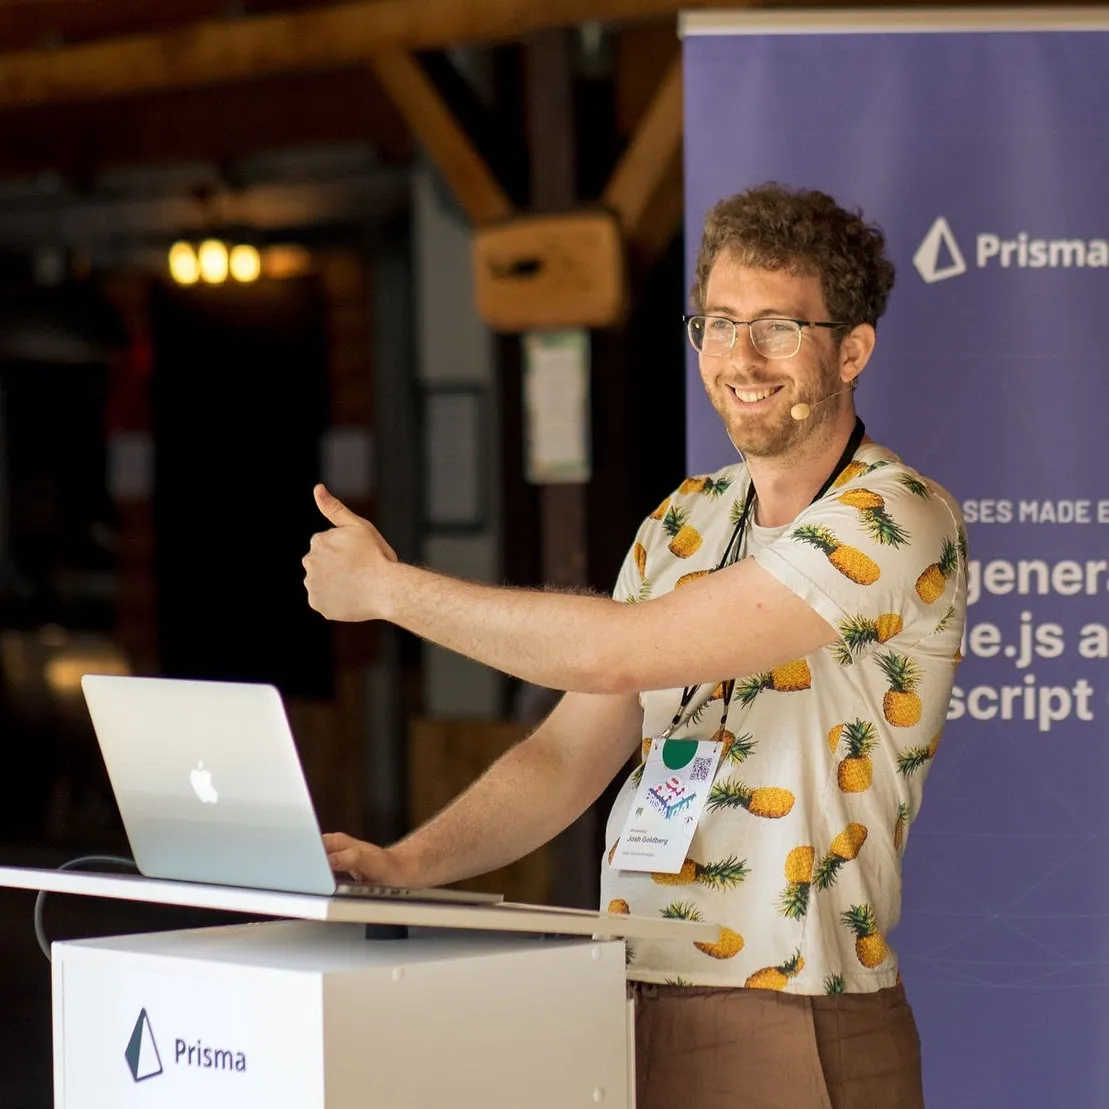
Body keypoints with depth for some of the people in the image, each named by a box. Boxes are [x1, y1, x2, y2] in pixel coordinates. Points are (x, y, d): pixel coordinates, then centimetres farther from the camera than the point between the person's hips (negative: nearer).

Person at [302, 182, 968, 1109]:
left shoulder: (895, 520, -13)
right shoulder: (683, 525, 12)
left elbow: (615, 652, -18)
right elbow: (570, 754, 11)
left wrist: (387, 589, -8)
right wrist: (405, 865, -6)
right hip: (630, 1016, 6)